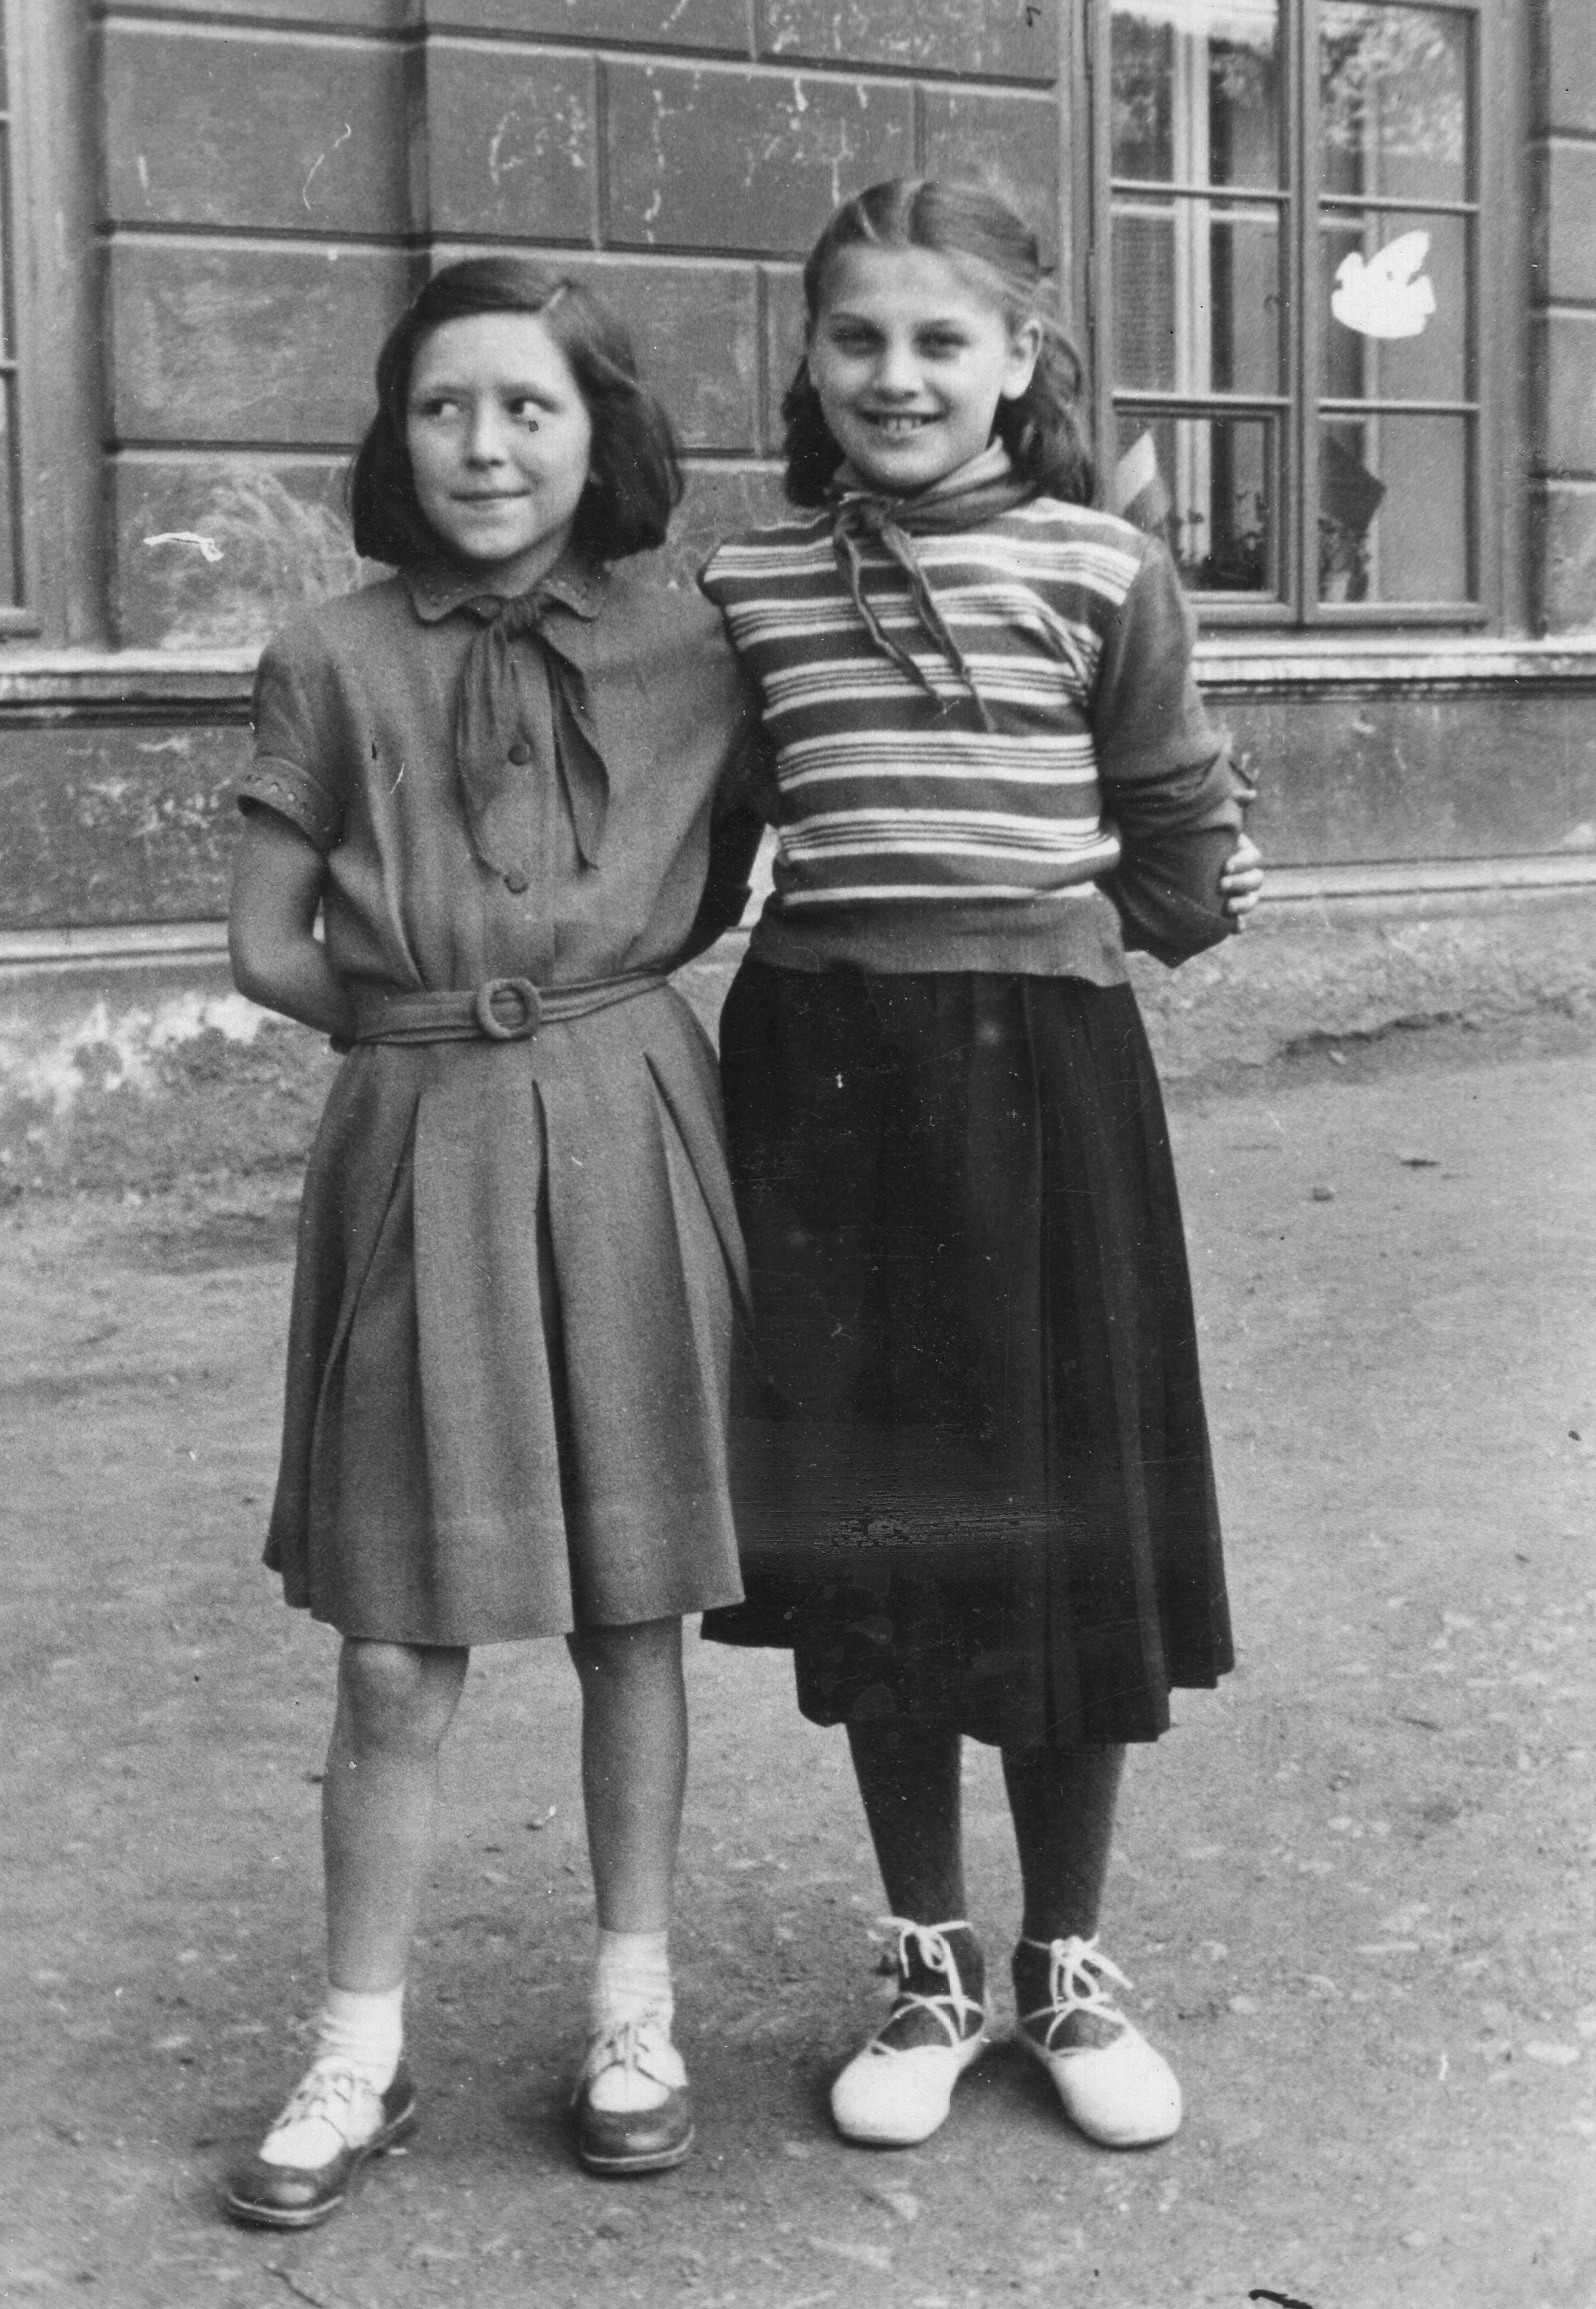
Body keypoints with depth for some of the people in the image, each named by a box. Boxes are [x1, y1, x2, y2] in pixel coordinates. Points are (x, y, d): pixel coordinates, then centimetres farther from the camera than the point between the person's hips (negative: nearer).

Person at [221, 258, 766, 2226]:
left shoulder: (686, 651, 1)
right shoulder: (333, 663, 0)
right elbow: (269, 951, 1)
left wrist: (592, 996, 5)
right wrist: (445, 1025, 2)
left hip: (629, 1135, 1)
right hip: (415, 1151, 0)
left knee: (633, 1608, 9)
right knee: (395, 1647, 1)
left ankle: (634, 2010, 25)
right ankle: (360, 2055, 16)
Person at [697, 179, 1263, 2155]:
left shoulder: (1101, 572, -2)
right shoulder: (746, 586, 4)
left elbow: (1183, 867, 5)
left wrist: (1029, 909, 7)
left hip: (1041, 1065, -2)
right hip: (820, 1069, 2)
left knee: (1064, 1530, 5)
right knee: (861, 1534, 8)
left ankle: (1066, 1970, 24)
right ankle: (929, 1970, 25)